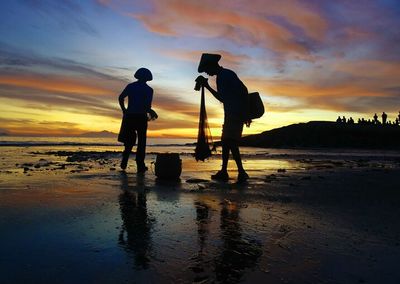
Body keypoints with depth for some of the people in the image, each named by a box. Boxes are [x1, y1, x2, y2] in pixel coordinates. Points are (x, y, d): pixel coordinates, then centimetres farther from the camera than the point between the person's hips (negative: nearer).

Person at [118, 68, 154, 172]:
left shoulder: (130, 86, 8)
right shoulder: (148, 89, -3)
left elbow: (121, 98, 0)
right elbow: (147, 106, -12)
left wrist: (124, 110, 10)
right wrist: (151, 112, 8)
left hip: (129, 116, 3)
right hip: (141, 117, -3)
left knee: (130, 140, 19)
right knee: (141, 142, 7)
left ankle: (124, 162, 8)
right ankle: (140, 166, 6)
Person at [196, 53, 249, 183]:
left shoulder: (226, 74, -7)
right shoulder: (221, 77, 21)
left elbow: (243, 91, -17)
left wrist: (244, 112, -20)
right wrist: (208, 87, 30)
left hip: (235, 114, -10)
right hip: (231, 115, 10)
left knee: (230, 142, -16)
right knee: (225, 141, 9)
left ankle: (241, 172, -16)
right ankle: (223, 172, 14)